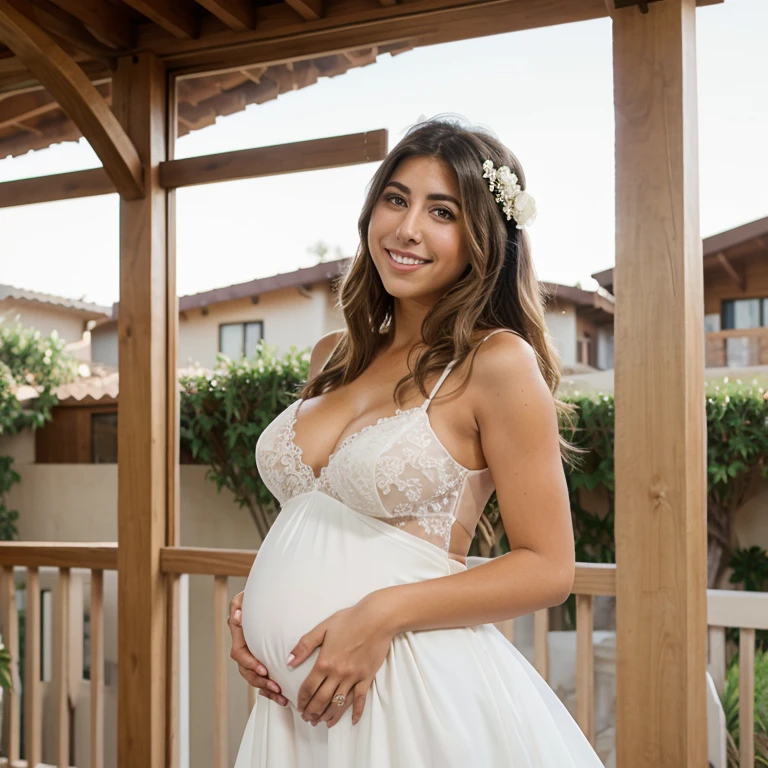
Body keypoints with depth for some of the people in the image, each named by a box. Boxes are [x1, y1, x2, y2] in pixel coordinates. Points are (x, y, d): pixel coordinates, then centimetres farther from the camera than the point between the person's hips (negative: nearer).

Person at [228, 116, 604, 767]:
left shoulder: (497, 361, -11)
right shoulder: (334, 356, 8)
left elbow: (547, 567, -11)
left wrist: (383, 613, -19)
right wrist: (252, 608, 1)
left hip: (412, 693, -5)